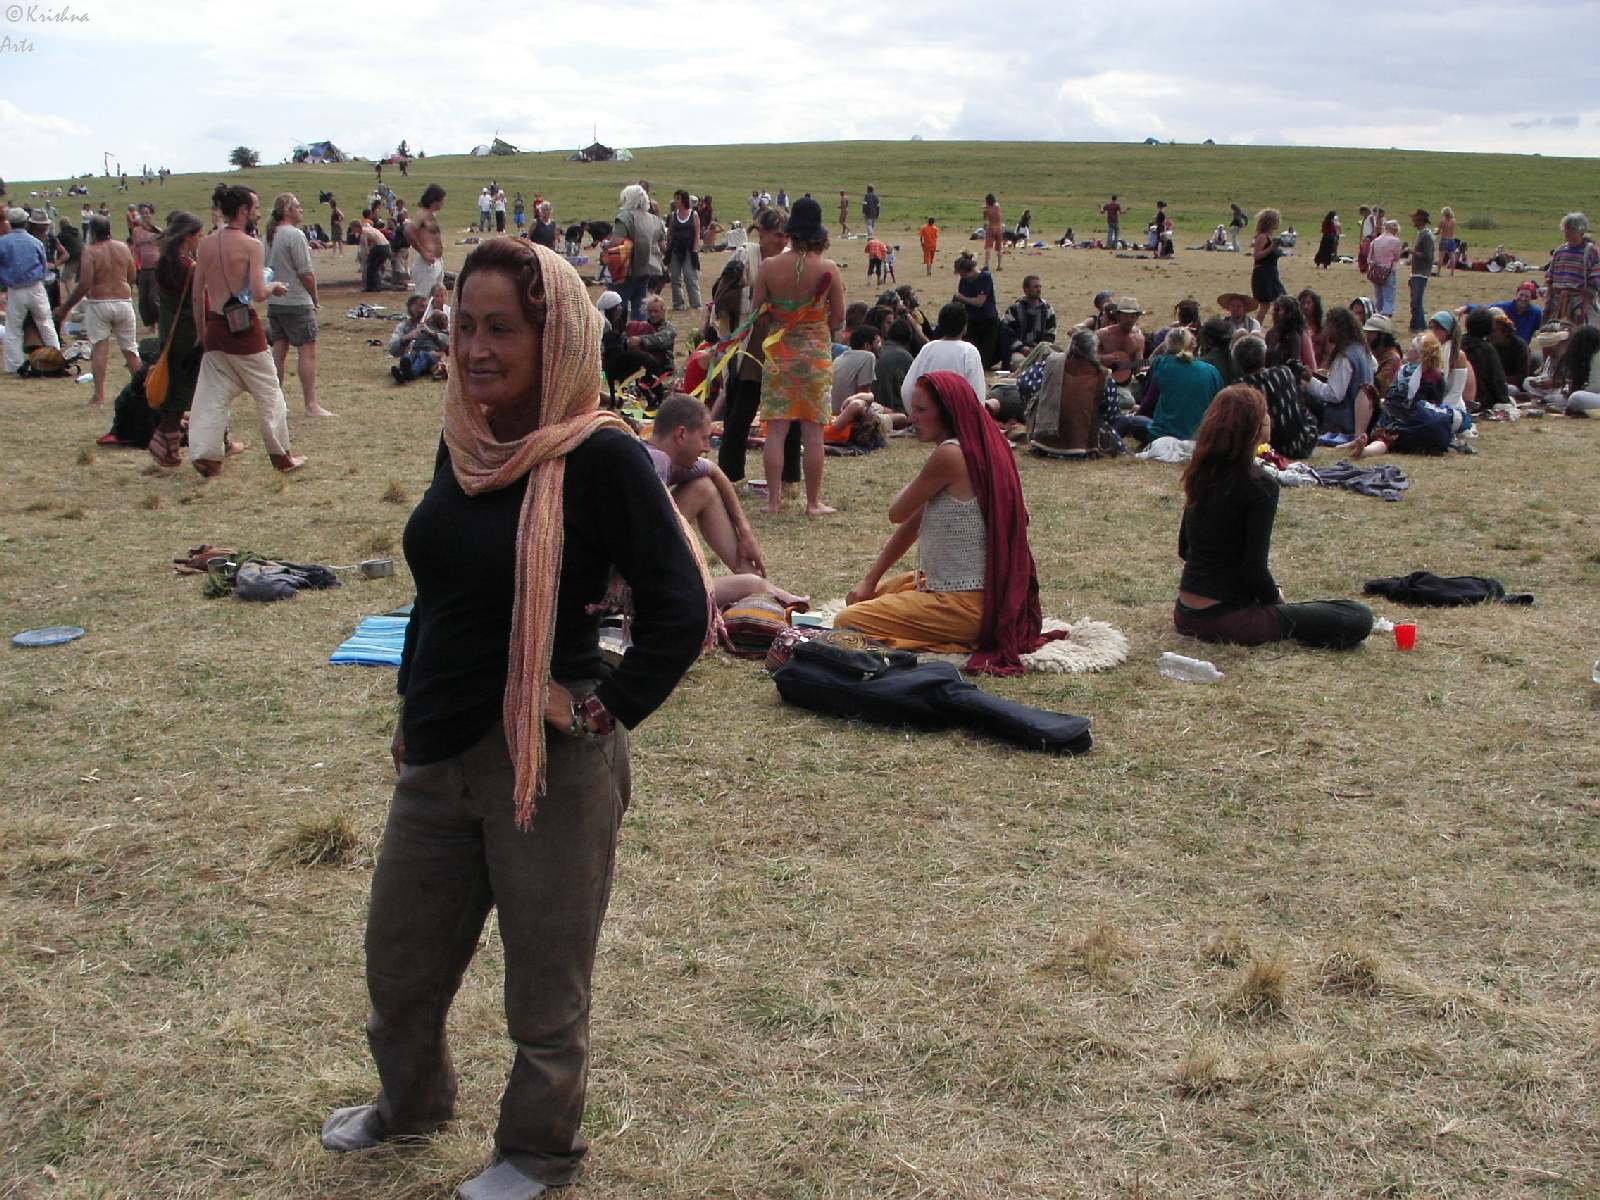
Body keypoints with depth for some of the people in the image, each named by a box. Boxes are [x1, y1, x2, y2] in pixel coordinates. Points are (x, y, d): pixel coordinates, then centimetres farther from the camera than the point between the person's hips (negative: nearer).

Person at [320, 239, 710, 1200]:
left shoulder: (600, 459, -17)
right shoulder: (464, 444, 4)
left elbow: (681, 608, -17)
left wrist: (609, 709, -14)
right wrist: (414, 709, 18)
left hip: (551, 763, -7)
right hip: (439, 758, 7)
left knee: (546, 978, 12)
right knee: (400, 958, 23)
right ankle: (413, 1102, 52)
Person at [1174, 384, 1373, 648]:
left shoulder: (1201, 474, 5)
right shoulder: (1259, 485, -18)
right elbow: (1255, 569, -19)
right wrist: (1276, 596, 3)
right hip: (1225, 619, -8)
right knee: (1359, 618, -7)